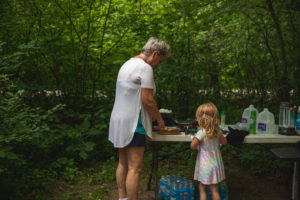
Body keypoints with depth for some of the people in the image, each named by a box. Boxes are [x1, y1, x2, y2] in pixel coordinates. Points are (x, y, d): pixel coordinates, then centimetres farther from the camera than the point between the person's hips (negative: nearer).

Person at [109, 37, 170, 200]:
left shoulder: (128, 64, 15)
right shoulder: (145, 68, -14)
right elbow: (147, 100, -17)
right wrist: (159, 119, -3)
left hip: (119, 120, 10)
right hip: (132, 123, -10)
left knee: (123, 163, 17)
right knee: (135, 168, -4)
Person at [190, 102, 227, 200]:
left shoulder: (202, 132, -21)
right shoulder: (217, 131, -2)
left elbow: (193, 146, -17)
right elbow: (224, 142, 10)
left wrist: (195, 137, -1)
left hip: (205, 165, -6)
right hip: (216, 162, 6)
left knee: (202, 188, 10)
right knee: (214, 189, 14)